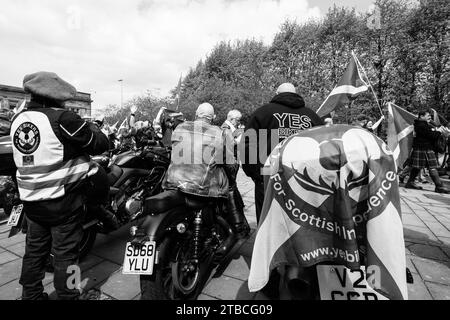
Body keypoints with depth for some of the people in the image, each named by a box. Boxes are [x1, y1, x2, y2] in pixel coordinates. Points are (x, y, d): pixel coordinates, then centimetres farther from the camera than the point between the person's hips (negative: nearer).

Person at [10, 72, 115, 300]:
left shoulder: (17, 120, 4)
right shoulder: (62, 119, -19)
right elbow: (100, 145, -14)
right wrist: (91, 128, 5)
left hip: (31, 201, 7)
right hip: (63, 200, -7)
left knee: (34, 250, 21)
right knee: (65, 253, 8)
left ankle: (31, 295, 37)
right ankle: (67, 296, 24)